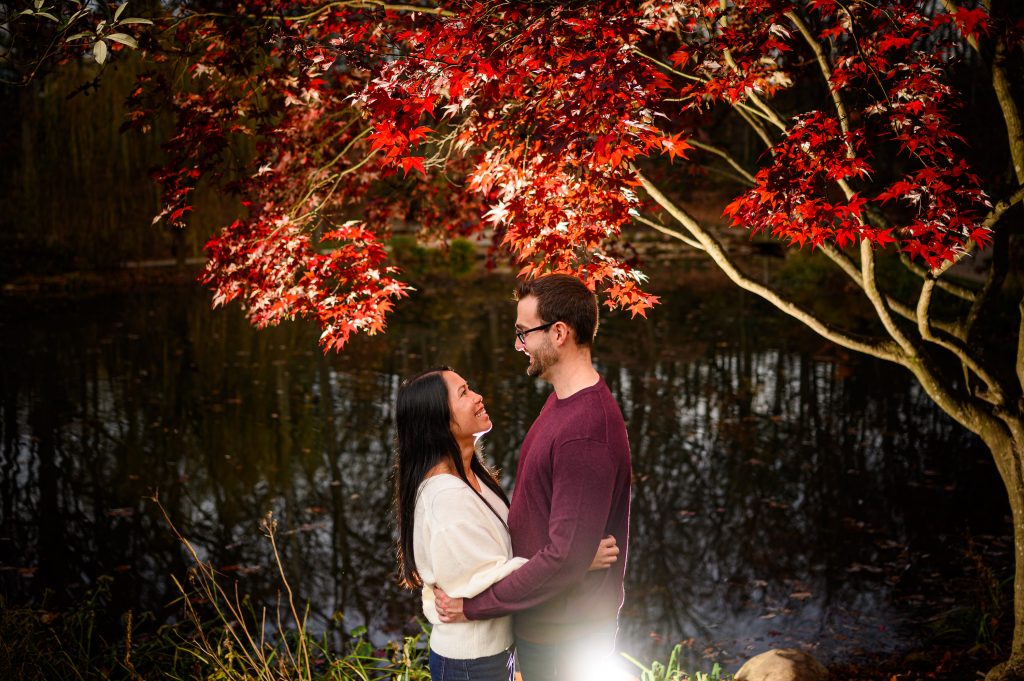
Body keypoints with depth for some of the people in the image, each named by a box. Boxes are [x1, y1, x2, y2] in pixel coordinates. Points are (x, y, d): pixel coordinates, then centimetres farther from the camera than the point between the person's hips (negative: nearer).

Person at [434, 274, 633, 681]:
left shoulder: (585, 430, -28)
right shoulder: (563, 401, 4)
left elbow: (565, 556, -28)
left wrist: (474, 606, -20)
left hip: (565, 639, -9)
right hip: (543, 621, 9)